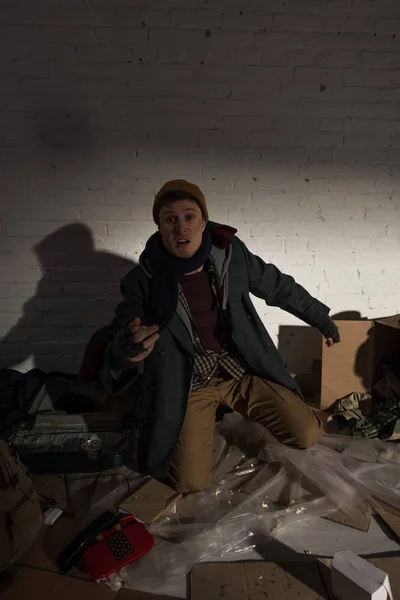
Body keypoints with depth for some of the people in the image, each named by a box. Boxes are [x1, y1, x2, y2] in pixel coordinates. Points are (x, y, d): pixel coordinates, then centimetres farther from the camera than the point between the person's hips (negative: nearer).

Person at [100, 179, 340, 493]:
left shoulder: (231, 254, -11)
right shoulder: (144, 281, -17)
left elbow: (279, 287, 5)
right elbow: (121, 342, -20)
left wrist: (321, 318, 16)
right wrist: (123, 352, -46)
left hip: (242, 369, 2)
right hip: (187, 384, -1)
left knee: (308, 434, -7)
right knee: (190, 483, -7)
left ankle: (240, 407, 22)